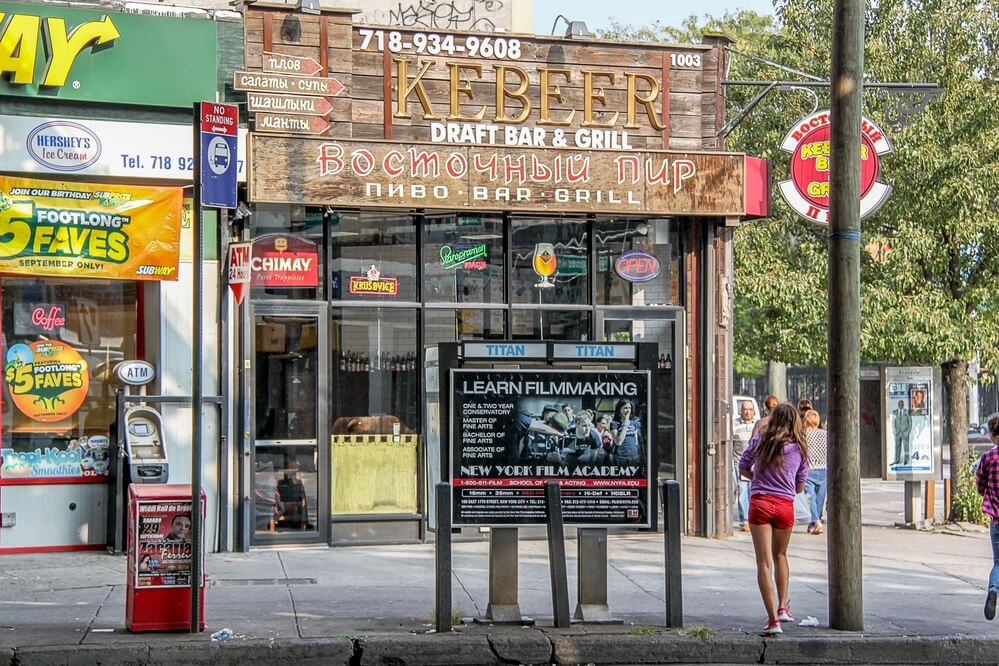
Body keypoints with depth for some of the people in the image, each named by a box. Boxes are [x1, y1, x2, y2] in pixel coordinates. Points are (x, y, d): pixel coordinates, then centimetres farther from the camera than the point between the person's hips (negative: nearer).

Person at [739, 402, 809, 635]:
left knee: (764, 562, -4)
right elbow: (800, 487, 10)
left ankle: (773, 619, -10)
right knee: (780, 555, 26)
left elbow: (743, 468, 10)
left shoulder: (760, 441, 2)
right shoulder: (800, 449, 5)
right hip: (785, 505, 2)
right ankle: (783, 606, 28)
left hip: (760, 503, -2)